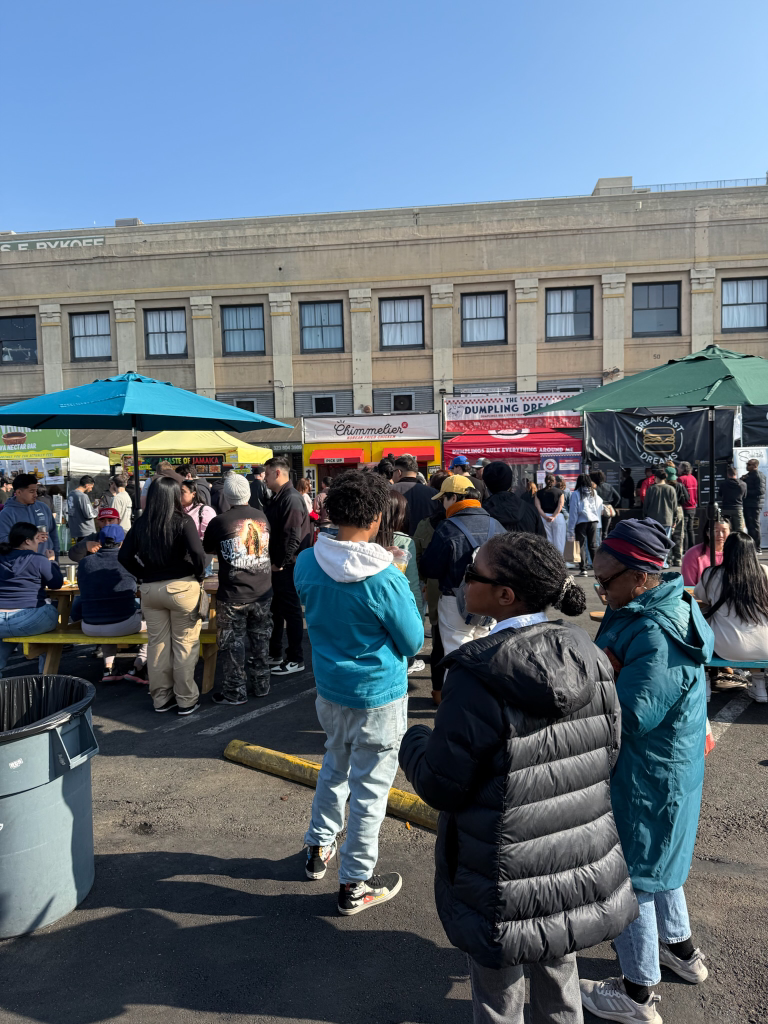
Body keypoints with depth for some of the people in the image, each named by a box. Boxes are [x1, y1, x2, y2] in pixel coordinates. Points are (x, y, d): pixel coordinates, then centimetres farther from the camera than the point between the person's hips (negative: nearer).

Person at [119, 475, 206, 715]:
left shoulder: (140, 524, 3)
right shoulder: (183, 522, -11)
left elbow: (124, 556, 4)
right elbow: (197, 553, -20)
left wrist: (144, 575, 12)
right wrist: (199, 575, -4)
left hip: (150, 589, 4)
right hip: (182, 586, -4)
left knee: (157, 644, 13)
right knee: (184, 644, 5)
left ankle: (160, 698, 24)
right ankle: (186, 700, 12)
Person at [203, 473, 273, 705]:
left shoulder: (220, 522, -12)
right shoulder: (262, 517, 0)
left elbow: (207, 550, 5)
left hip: (233, 596, -4)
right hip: (263, 592, 4)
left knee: (232, 643, 8)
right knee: (260, 640, 16)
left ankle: (235, 692, 16)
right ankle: (260, 685, 28)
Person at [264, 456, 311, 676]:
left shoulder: (291, 499, -19)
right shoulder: (278, 498, 13)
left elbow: (293, 537, -24)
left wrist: (280, 563, -18)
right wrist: (272, 561, 13)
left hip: (287, 567, -10)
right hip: (277, 565, 10)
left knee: (291, 611, 1)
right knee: (275, 610, 18)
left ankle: (295, 660, 12)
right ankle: (274, 654, 31)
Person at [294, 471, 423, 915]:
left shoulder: (307, 563, -10)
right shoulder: (385, 578, -26)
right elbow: (413, 641, -13)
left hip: (329, 687, 6)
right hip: (378, 695, -5)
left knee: (335, 766, 28)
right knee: (369, 787, 11)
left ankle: (319, 848, 44)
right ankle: (356, 885, 26)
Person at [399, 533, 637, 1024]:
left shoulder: (478, 675, -29)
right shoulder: (591, 657, -10)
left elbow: (441, 786, -20)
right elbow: (609, 756, 2)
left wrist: (414, 742, -1)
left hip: (509, 884, -5)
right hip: (584, 868, 5)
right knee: (558, 970, 29)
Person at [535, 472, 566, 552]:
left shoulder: (539, 493, 7)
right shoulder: (559, 492, 3)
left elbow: (538, 507, -5)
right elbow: (560, 506, -10)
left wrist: (546, 517, -12)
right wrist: (553, 516, -14)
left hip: (544, 518, 2)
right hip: (558, 517, -2)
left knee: (547, 541, 5)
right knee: (558, 541, 2)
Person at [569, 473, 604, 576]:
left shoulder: (576, 494, -6)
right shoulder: (594, 492, 6)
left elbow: (573, 512, -6)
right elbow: (600, 508, 9)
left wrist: (571, 528, -3)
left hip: (581, 522, -4)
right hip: (593, 521, 4)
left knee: (581, 546, 2)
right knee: (593, 545, 10)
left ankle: (583, 569, 0)